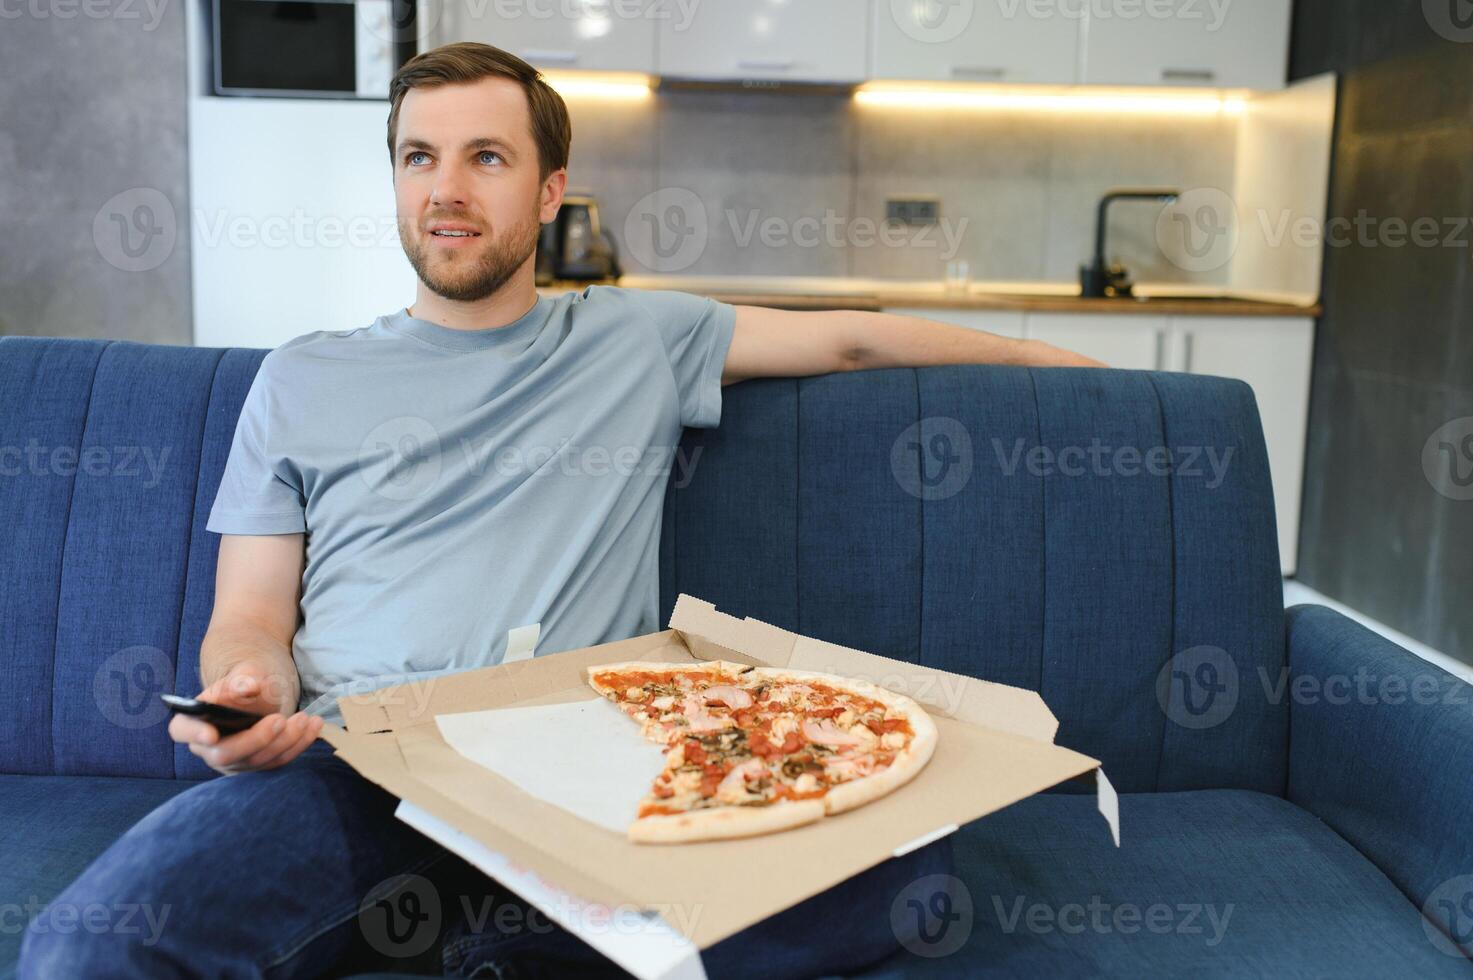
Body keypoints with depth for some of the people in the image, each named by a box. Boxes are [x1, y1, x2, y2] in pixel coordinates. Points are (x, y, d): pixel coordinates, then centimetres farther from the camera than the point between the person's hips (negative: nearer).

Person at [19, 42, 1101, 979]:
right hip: (353, 767, 0)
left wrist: (1052, 359, 21)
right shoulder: (305, 380, 16)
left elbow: (849, 337, 19)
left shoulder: (638, 341, 15)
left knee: (902, 852, -24)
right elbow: (250, 616, 14)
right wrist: (244, 692, -10)